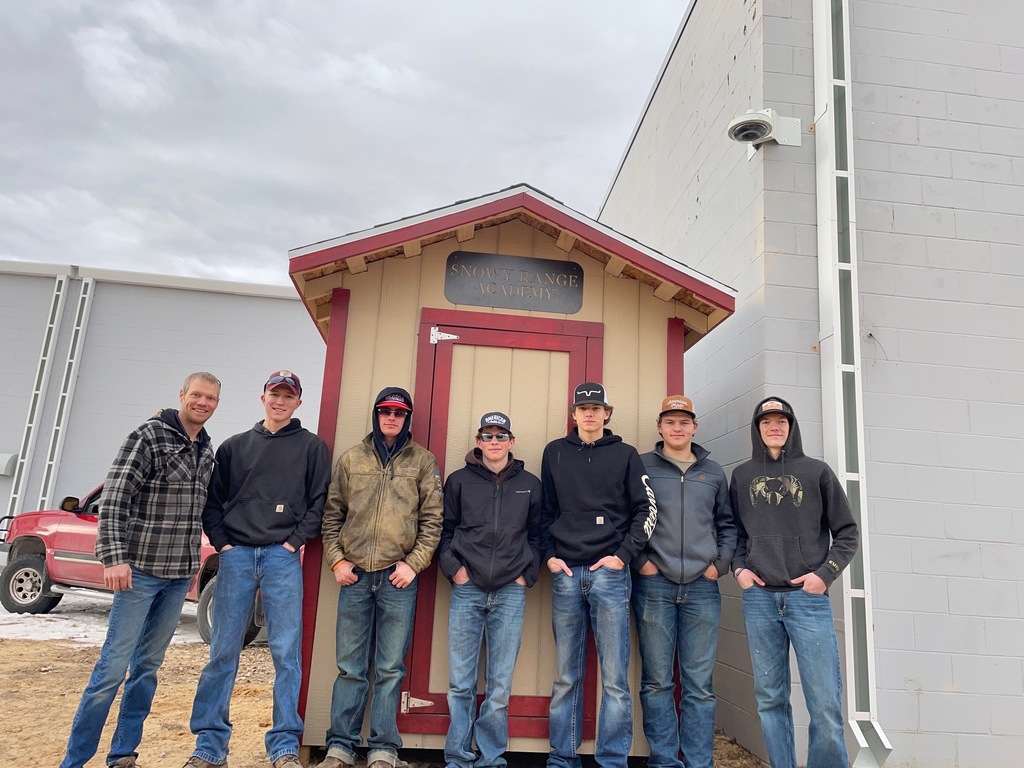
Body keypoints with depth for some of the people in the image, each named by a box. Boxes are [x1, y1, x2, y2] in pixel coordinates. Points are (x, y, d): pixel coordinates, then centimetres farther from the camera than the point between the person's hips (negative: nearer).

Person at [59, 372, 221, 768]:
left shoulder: (207, 451, 11)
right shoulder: (149, 436, -9)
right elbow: (113, 499, -14)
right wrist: (114, 557, -21)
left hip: (179, 576, 6)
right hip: (140, 570, -6)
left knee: (148, 666, 13)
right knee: (113, 668, -3)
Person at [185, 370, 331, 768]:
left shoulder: (312, 446, 8)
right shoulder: (234, 446, 15)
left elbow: (319, 501, 3)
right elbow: (213, 500, 13)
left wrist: (295, 542, -6)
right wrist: (222, 542, 1)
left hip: (283, 557, -2)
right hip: (236, 556, 2)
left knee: (286, 652, -1)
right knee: (222, 652, 5)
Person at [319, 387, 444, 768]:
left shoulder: (423, 461, 5)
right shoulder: (351, 459, 10)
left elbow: (432, 519, 2)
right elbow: (332, 514, 11)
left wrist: (413, 564, -6)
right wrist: (336, 560, 2)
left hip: (399, 577, -1)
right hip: (354, 575, 2)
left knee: (390, 668, 4)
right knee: (350, 667, 8)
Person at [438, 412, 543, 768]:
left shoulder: (530, 484, 9)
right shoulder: (459, 480, 7)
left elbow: (538, 534, 11)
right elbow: (444, 529, 9)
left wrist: (528, 574, 2)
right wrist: (452, 568, -3)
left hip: (510, 592, 0)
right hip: (466, 590, 0)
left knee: (499, 685, 4)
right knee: (461, 683, 2)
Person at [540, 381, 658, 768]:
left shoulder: (625, 454, 6)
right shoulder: (554, 452, 11)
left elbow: (646, 511, 5)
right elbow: (545, 510, 13)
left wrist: (623, 555, -3)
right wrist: (549, 555, 2)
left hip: (609, 573, -1)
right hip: (565, 574, 1)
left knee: (614, 678, 1)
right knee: (566, 677, 9)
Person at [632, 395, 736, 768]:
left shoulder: (714, 472, 13)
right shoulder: (641, 466, 4)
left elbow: (727, 524, 18)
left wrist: (720, 563, 5)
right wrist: (639, 560, -6)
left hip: (702, 587, 2)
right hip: (654, 585, -2)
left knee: (699, 684, 6)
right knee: (657, 681, 4)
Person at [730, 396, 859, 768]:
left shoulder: (816, 471, 6)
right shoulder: (742, 476, 11)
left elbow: (846, 532, 7)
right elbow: (733, 530, 16)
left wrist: (825, 574, -5)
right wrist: (738, 567, 0)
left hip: (808, 597, -2)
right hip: (759, 598, 2)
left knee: (825, 701, -3)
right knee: (770, 697, 7)